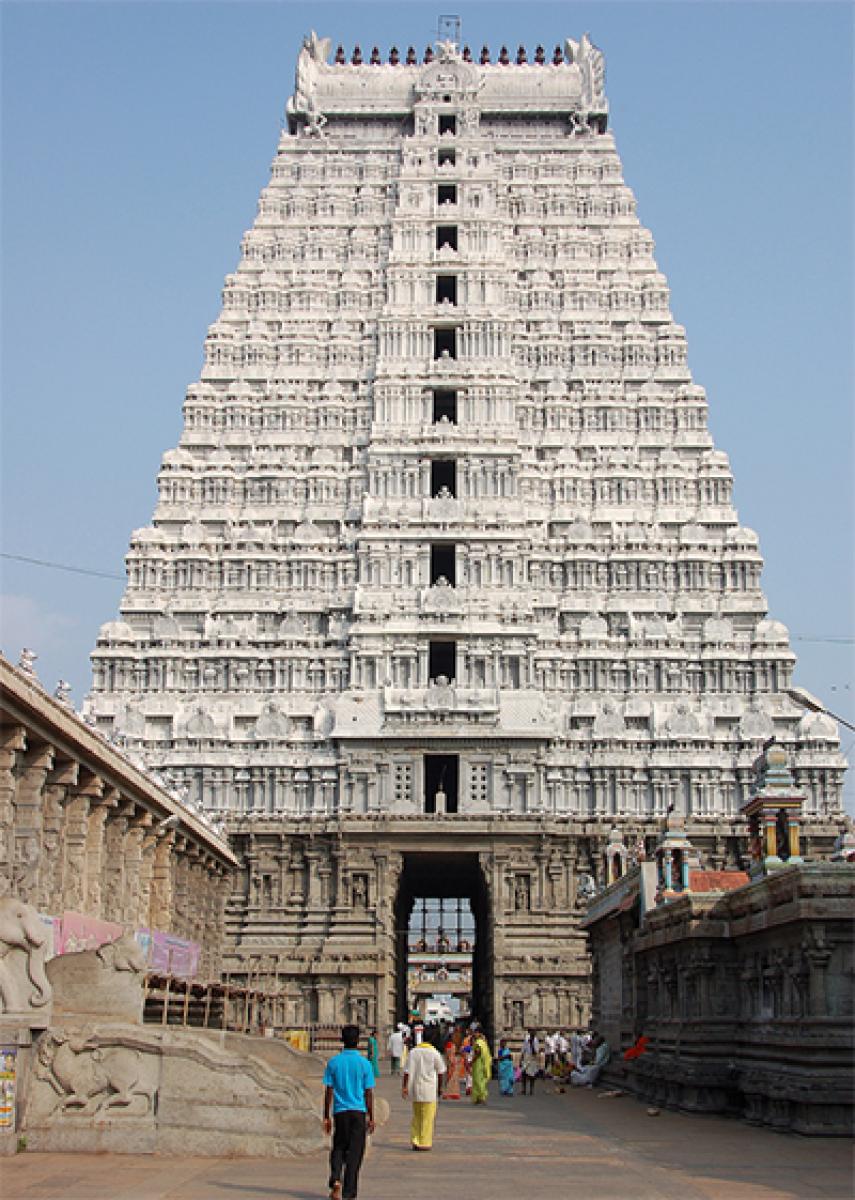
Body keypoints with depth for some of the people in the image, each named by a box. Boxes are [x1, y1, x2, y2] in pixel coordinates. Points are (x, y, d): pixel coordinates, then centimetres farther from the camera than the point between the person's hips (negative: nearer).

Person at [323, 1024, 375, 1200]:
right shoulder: (364, 1063, -3)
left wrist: (326, 1117, 7)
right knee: (354, 1152, 6)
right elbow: (368, 1093, -1)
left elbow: (328, 1091, 0)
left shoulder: (333, 1062, 0)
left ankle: (335, 1180, -7)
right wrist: (371, 1118, 7)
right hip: (359, 1112, -1)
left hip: (340, 1112, 1)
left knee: (338, 1148, 16)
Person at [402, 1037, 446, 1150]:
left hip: (415, 1087, 3)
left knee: (416, 1116, 15)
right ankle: (424, 1142, 4)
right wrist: (440, 1087, 9)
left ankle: (415, 1141, 13)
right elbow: (440, 1072, 0)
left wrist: (404, 1087, 0)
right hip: (429, 1089, -3)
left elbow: (407, 1071, -1)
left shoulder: (412, 1052, 4)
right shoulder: (434, 1052, -3)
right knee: (428, 1117, 4)